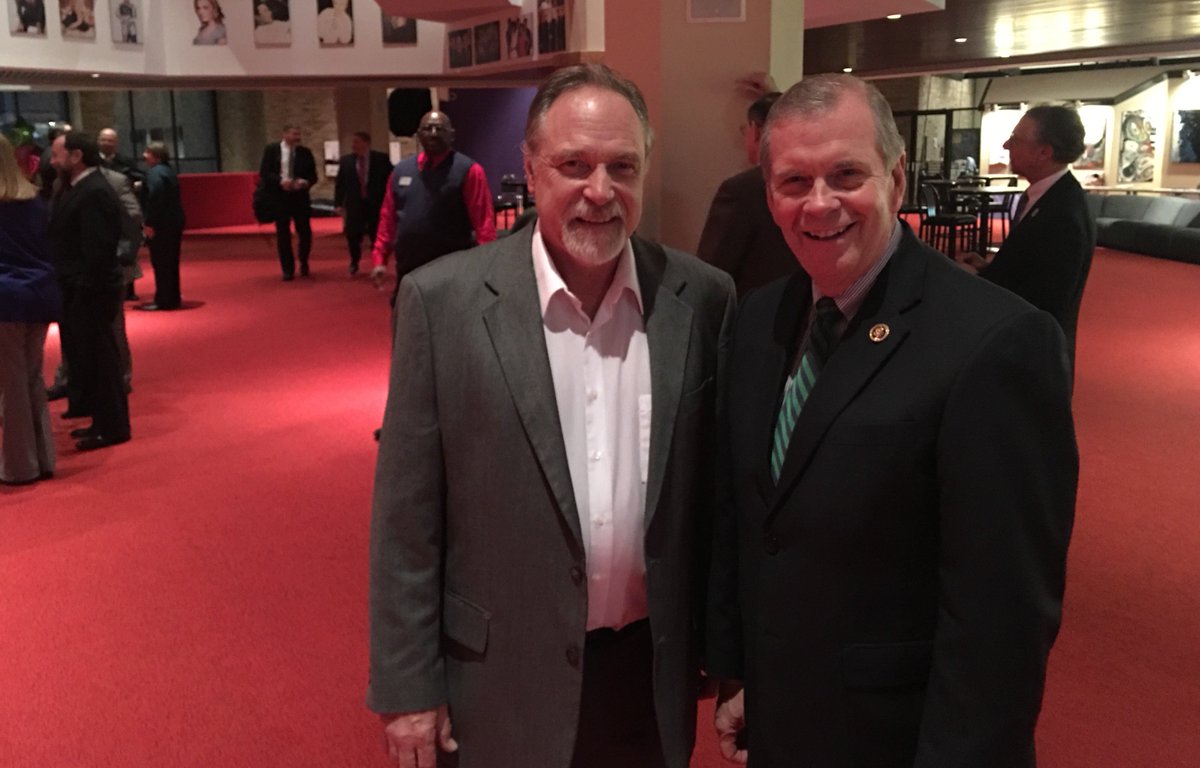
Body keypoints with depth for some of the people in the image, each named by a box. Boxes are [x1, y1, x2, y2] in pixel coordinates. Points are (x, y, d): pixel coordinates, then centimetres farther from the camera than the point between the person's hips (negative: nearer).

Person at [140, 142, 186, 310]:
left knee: (160, 263, -4)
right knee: (170, 262, 15)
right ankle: (173, 298, 22)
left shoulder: (155, 173, -15)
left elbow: (155, 199, -24)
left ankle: (163, 300, -1)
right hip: (174, 222, 10)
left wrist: (150, 223, -22)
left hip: (162, 225, -10)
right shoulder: (168, 170, 15)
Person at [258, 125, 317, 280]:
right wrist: (280, 181, -18)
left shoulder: (305, 152, 5)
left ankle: (304, 263, 24)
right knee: (283, 234, 3)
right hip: (279, 197, -1)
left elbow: (313, 175, 6)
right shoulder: (271, 150, 1)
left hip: (300, 197, 1)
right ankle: (288, 270, 13)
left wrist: (306, 182, -15)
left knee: (305, 232, -1)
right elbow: (264, 173, -3)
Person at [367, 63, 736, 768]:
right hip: (505, 680, -2)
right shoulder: (444, 301, -13)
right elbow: (408, 517, -8)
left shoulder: (704, 298, -6)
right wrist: (408, 685, -6)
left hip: (655, 673, 2)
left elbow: (716, 489, 2)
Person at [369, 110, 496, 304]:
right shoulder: (401, 170, 10)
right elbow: (388, 218, 13)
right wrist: (380, 259, 7)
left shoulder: (468, 170, -5)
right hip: (408, 272, 5)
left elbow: (483, 223, -10)